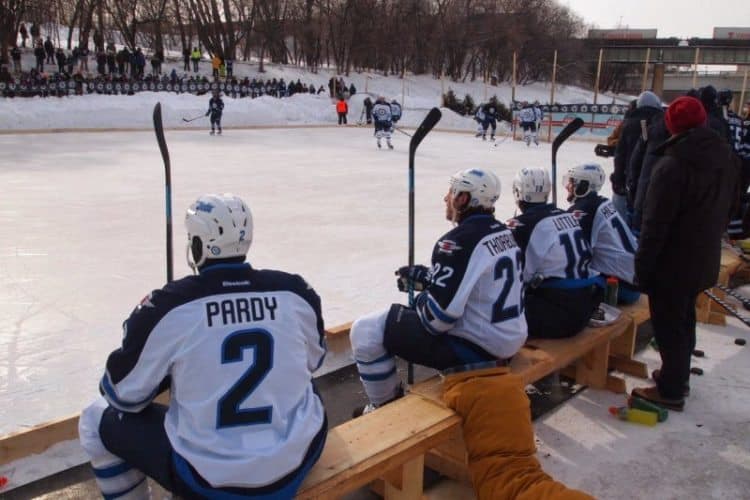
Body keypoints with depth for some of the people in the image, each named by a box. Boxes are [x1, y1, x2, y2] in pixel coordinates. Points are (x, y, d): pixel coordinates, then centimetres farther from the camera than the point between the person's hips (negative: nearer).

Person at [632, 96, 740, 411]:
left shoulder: (672, 166, -23)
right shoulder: (727, 159, 3)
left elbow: (655, 224, -22)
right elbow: (729, 209, 14)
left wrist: (642, 267, -14)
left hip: (672, 263, -8)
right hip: (704, 258, 8)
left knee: (668, 324, 4)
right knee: (684, 318, 22)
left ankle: (670, 392, 14)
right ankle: (677, 376, 38)